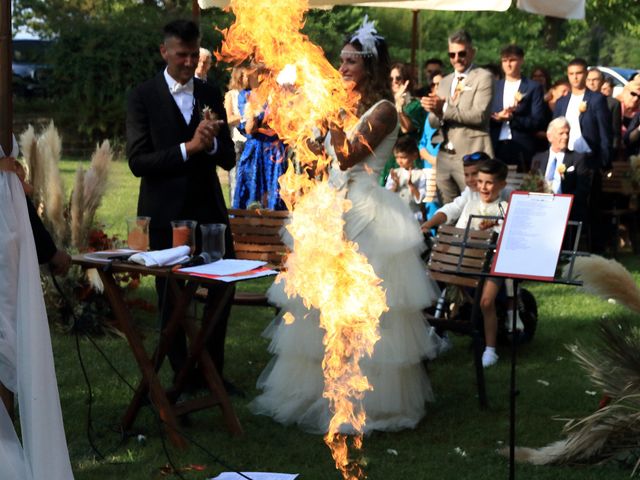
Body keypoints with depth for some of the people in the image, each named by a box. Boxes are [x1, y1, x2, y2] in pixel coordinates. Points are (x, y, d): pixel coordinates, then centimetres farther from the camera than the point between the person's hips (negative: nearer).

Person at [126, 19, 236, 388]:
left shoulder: (211, 95, 7)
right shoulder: (143, 97, -5)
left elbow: (228, 158, 5)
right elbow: (138, 161, -12)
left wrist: (211, 143, -17)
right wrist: (188, 147, -21)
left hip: (209, 209, 4)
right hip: (166, 214, -3)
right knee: (172, 299, 7)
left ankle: (214, 372, 22)